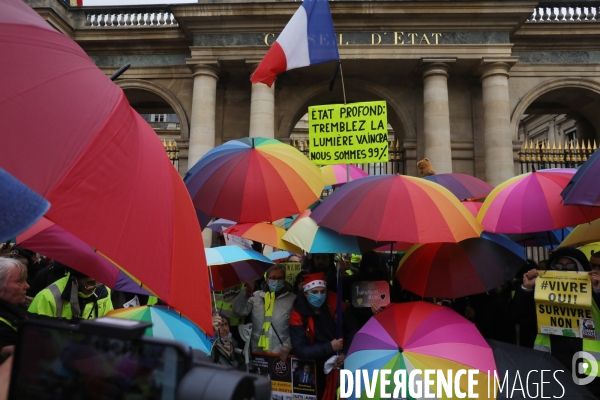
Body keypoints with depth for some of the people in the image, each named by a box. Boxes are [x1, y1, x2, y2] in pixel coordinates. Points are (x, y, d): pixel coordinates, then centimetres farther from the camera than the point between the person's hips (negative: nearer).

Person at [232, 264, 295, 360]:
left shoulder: (292, 299, -2)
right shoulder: (256, 296, 4)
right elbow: (240, 311, -4)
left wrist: (288, 345, -12)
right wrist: (245, 293, -15)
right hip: (258, 350, 2)